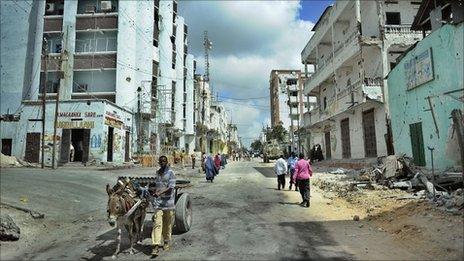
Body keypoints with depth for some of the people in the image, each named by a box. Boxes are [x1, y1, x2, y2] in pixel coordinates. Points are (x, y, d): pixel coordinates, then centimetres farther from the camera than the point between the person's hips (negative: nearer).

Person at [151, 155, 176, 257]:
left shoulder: (171, 173, -8)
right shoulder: (157, 173, 11)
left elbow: (171, 187, -19)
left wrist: (160, 192, -30)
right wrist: (154, 193, 21)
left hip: (168, 202, -3)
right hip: (158, 202, 3)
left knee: (167, 224, 12)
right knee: (157, 224, -7)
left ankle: (166, 242, 31)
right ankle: (156, 246, -7)